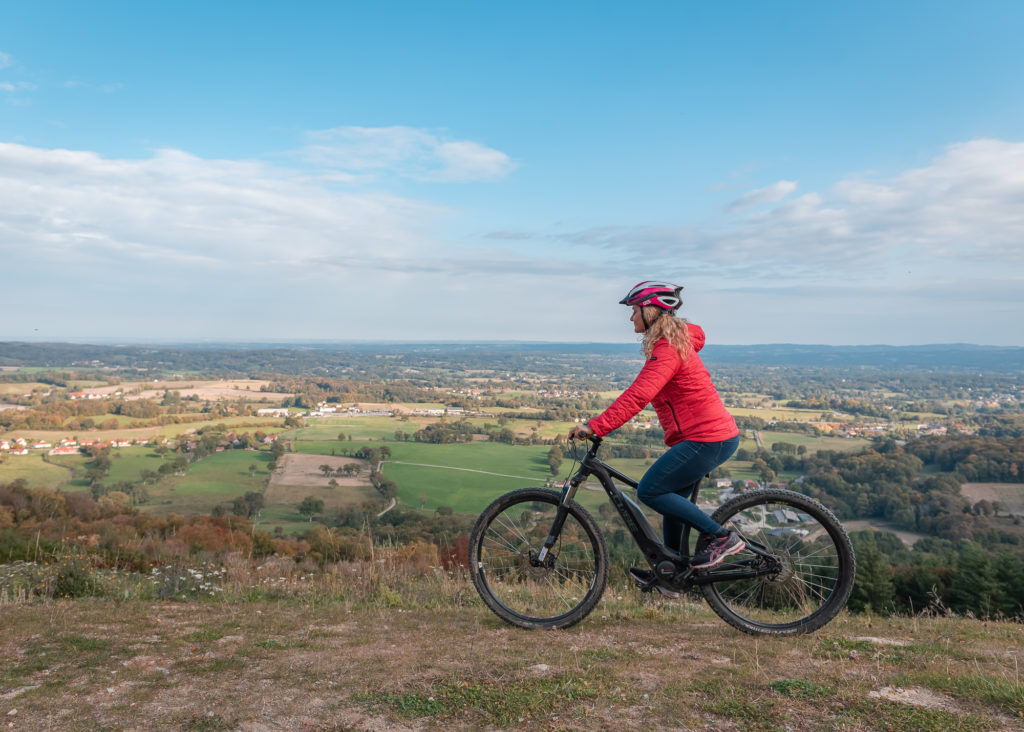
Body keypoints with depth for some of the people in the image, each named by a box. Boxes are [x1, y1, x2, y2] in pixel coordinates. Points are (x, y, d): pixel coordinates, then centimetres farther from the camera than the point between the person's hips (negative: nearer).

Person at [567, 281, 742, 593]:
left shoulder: (666, 350, -18)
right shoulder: (679, 338, 12)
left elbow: (638, 395, -29)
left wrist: (594, 427, -34)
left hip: (706, 440, -10)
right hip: (715, 434, 10)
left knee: (649, 491, -8)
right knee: (672, 496, 17)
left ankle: (720, 536, -1)